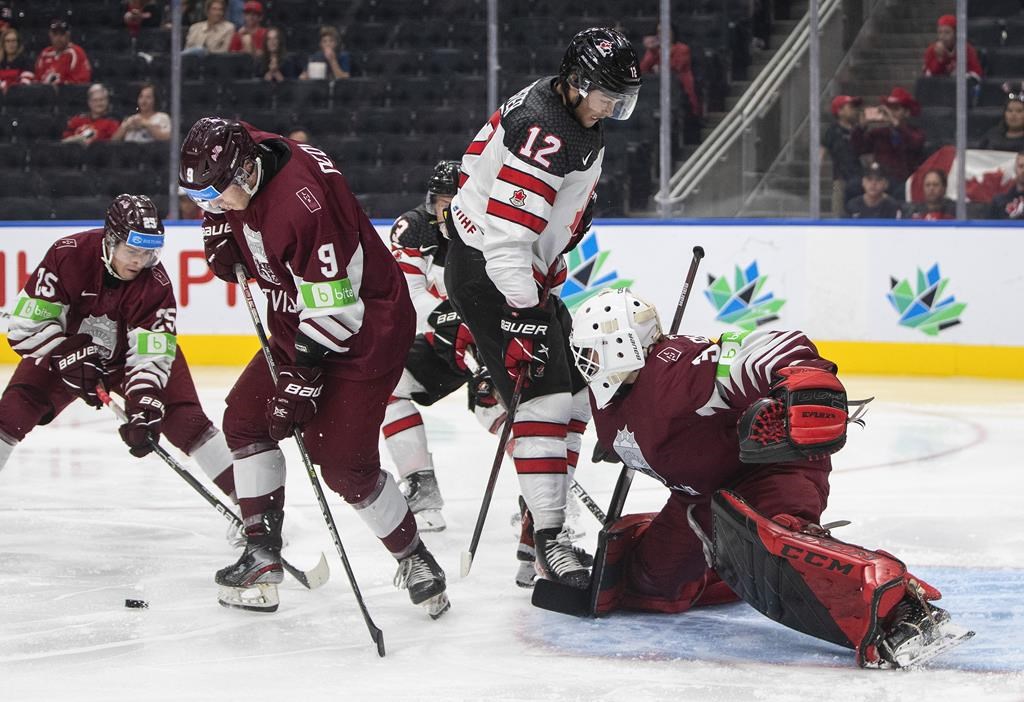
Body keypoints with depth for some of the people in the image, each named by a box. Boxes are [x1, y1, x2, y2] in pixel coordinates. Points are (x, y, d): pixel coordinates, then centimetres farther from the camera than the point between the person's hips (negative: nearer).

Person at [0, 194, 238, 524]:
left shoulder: (155, 284, -27)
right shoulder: (68, 254, -30)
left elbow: (151, 356, -27)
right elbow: (28, 323, -24)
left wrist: (143, 410, -39)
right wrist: (69, 357, -32)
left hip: (132, 350, 0)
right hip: (66, 346, 0)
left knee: (184, 418, -15)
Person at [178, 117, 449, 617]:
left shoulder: (302, 201, -33)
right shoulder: (243, 153, -6)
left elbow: (333, 309, -29)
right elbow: (226, 207, 21)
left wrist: (302, 381, -26)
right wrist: (222, 235, 0)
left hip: (365, 326, -10)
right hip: (299, 321, 10)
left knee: (343, 461, -12)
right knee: (245, 420, 8)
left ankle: (415, 560, 7)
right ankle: (263, 555, 13)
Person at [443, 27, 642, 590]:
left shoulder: (579, 120, 7)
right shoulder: (543, 134, -26)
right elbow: (506, 235, -29)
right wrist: (524, 316, -28)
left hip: (529, 268, 11)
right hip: (486, 270, -11)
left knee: (574, 388, 12)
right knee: (544, 396, -17)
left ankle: (551, 500, 21)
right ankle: (547, 538, -19)